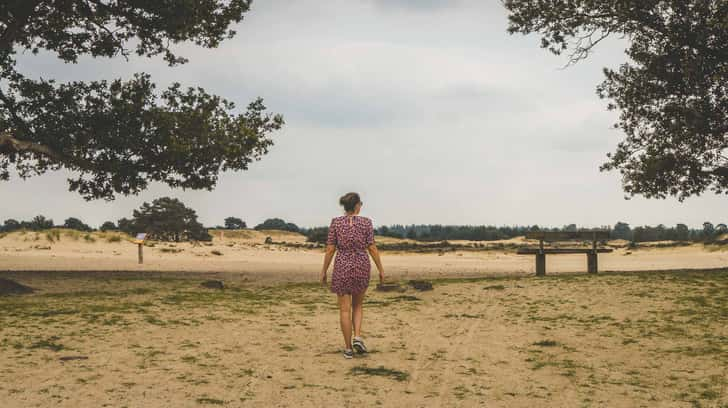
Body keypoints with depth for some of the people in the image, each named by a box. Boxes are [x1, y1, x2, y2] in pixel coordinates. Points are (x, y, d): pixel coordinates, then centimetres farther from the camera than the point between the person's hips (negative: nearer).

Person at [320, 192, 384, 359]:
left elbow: (330, 249, -4)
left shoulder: (336, 222, -4)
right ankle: (357, 337, 0)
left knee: (345, 309, 5)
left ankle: (348, 348, 4)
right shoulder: (366, 222, -5)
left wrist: (324, 271, 5)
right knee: (358, 305, 20)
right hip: (362, 267, 0)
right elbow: (372, 248, -5)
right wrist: (381, 269, 4)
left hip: (342, 267, 0)